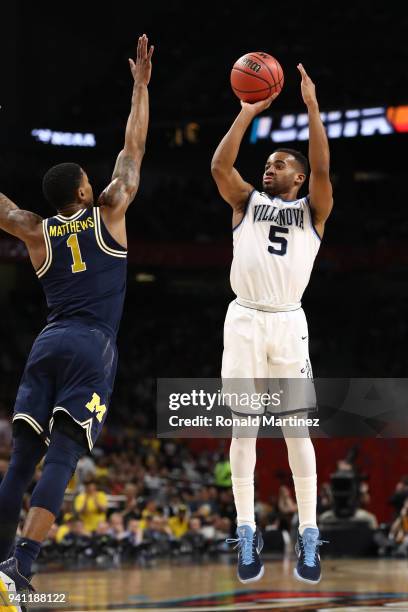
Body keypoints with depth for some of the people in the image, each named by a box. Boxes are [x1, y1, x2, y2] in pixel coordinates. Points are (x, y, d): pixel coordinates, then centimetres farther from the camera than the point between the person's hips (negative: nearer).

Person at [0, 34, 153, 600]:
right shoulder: (108, 214, 6)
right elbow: (133, 149, 12)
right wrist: (141, 86, 20)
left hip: (48, 343, 4)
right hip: (93, 347, -3)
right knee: (61, 459, -13)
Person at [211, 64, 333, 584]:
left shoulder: (312, 209, 9)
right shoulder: (247, 202, 13)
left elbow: (322, 168, -9)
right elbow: (219, 164, -3)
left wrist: (312, 106, -12)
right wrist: (250, 110, -5)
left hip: (288, 322, -1)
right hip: (244, 320, 1)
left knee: (295, 425, -2)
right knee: (244, 425, 0)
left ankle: (308, 536, 0)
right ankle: (246, 534, 3)